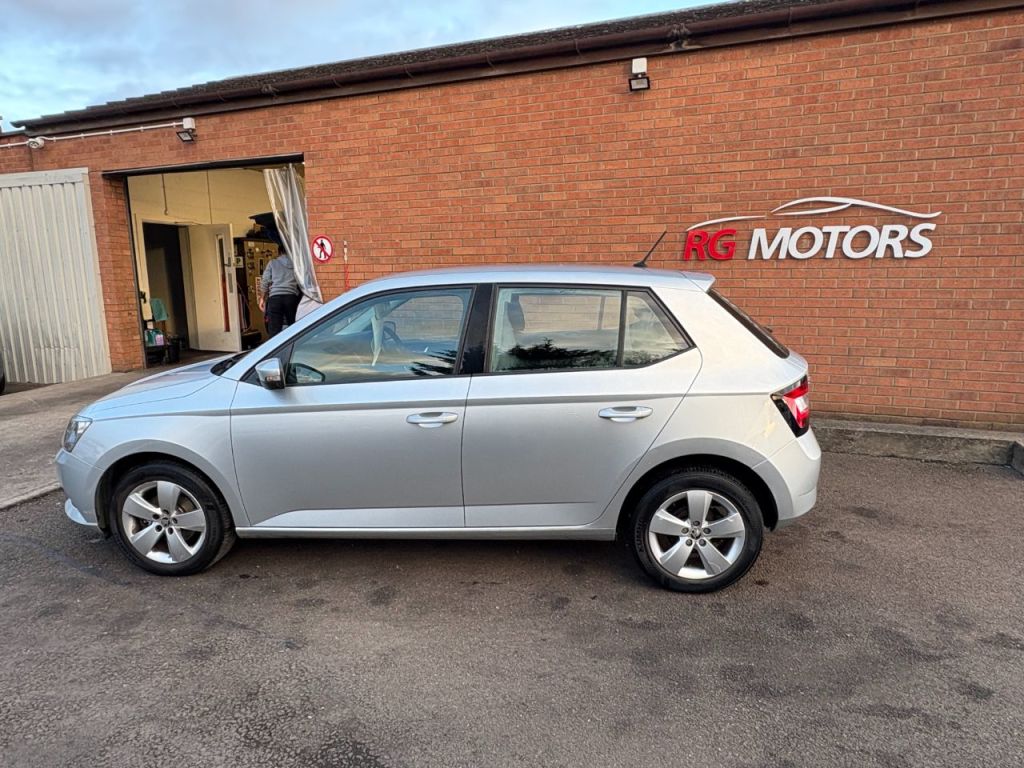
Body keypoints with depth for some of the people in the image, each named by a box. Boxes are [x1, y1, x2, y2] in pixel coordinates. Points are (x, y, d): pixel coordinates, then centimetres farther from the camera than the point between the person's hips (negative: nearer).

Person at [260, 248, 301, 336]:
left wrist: (263, 298, 17)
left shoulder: (272, 263, 13)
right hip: (291, 297, 1)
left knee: (275, 330, -4)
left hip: (275, 297, 0)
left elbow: (265, 282, 9)